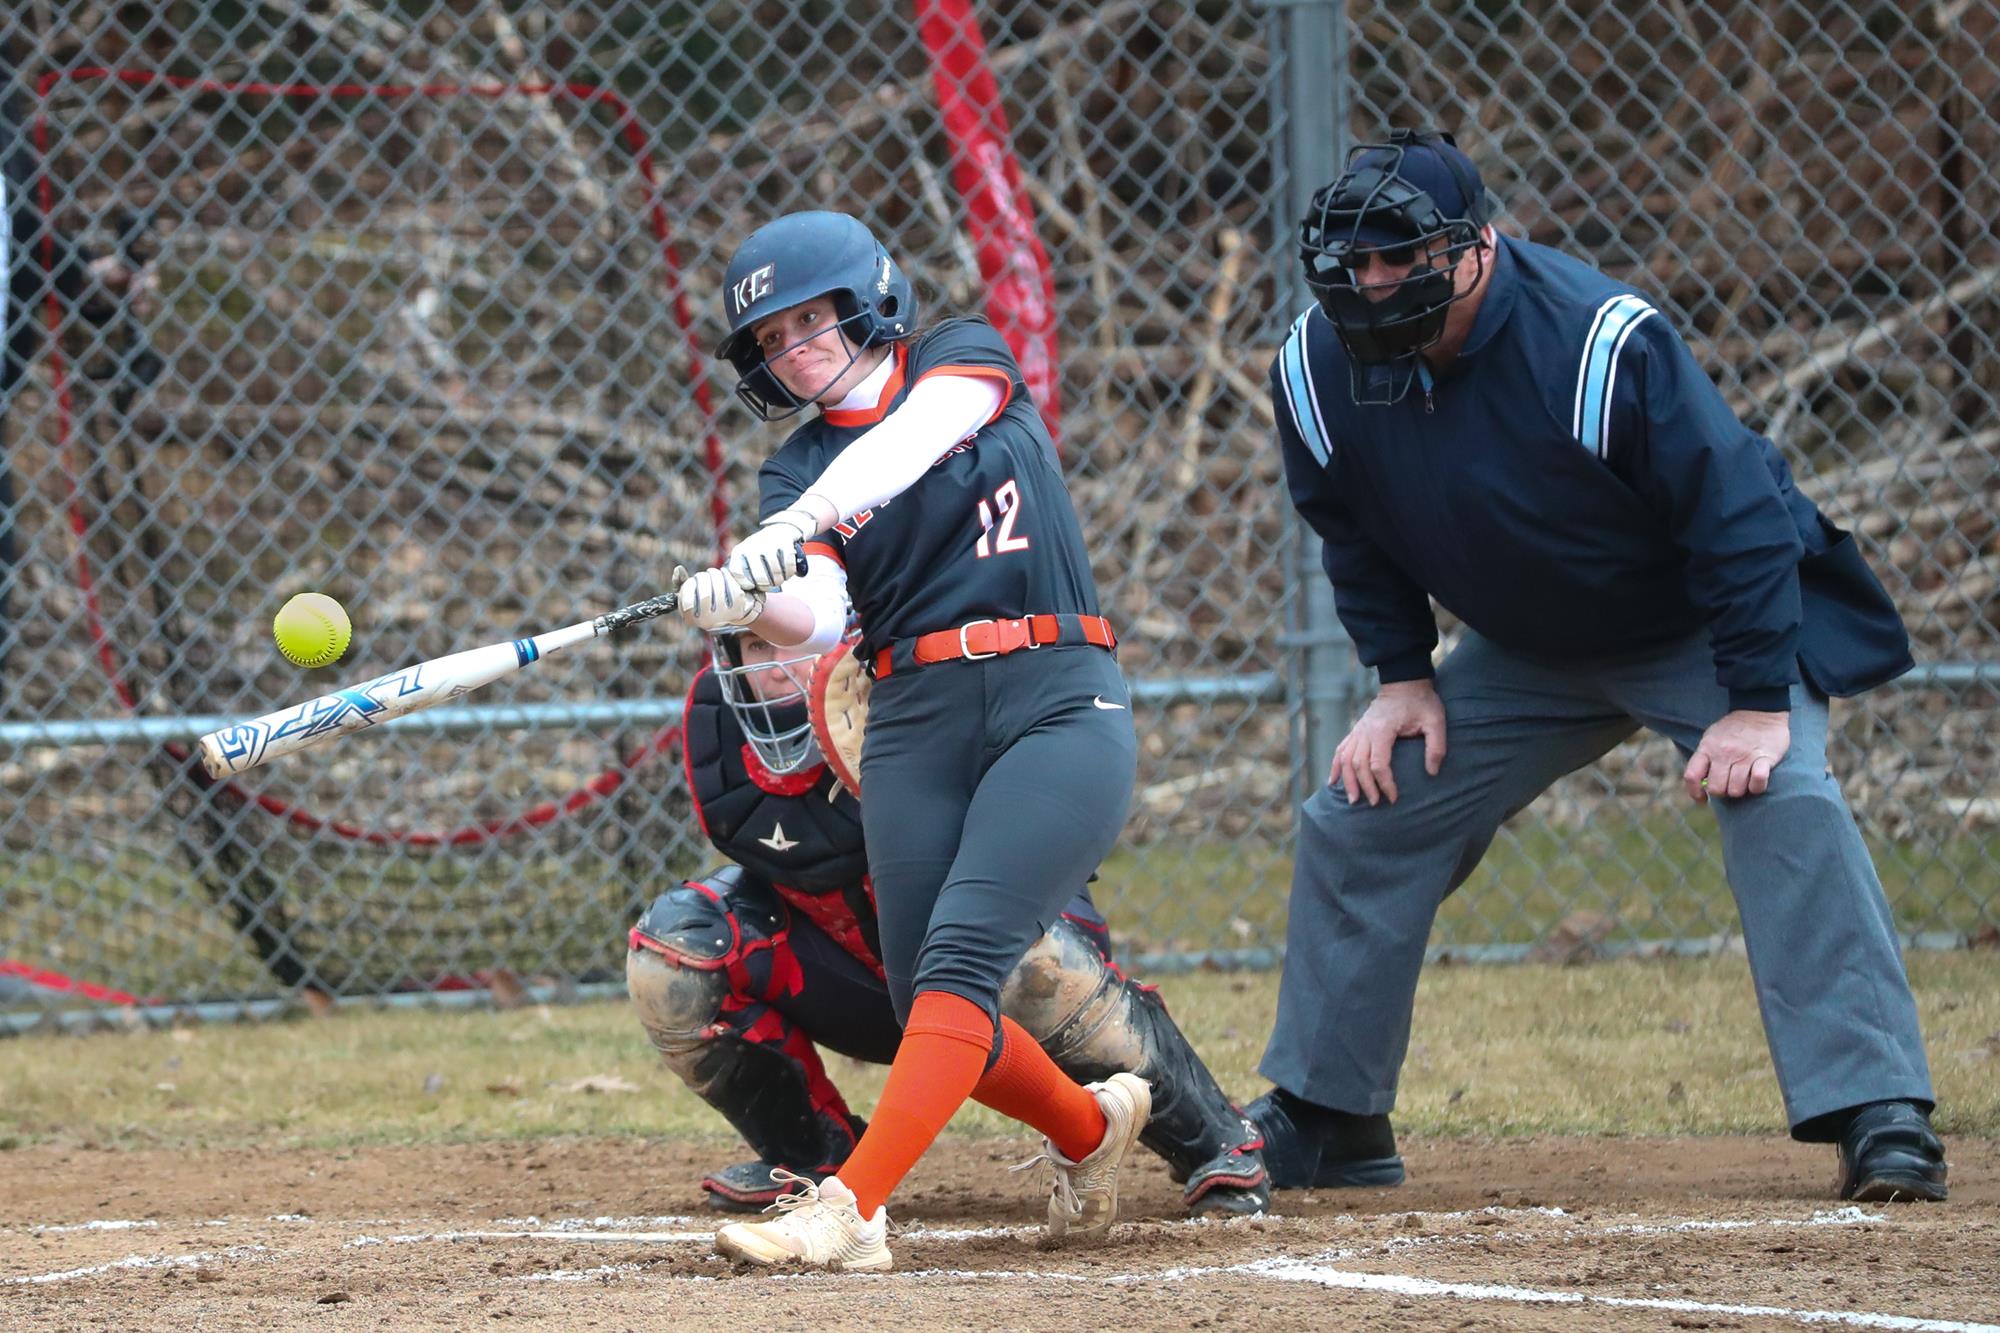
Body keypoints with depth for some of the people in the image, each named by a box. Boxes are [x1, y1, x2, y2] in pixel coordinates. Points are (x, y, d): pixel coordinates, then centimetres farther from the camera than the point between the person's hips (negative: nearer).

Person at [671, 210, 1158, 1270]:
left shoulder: (964, 358, 6)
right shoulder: (795, 470, 13)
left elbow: (911, 438, -18)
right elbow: (818, 616, -7)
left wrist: (792, 525, -34)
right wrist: (743, 603, -31)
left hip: (1058, 705, -4)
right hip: (914, 725, 4)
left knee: (962, 954, -20)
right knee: (927, 1008, -2)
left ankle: (851, 1206, -28)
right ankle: (1089, 1128, 26)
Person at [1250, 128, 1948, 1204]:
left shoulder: (1601, 345, -34)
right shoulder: (1319, 369, -17)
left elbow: (1738, 510, -28)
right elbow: (1356, 538, 4)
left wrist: (1757, 703, -29)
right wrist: (1401, 678, -3)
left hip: (1705, 629, -6)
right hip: (1526, 655, 6)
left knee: (1783, 801, -28)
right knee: (1361, 816, 2)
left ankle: (1880, 1119, -27)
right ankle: (1327, 1122, 17)